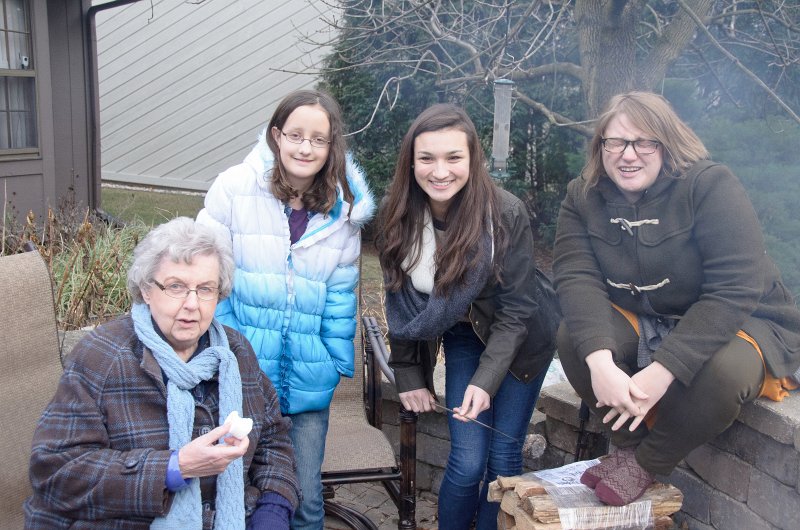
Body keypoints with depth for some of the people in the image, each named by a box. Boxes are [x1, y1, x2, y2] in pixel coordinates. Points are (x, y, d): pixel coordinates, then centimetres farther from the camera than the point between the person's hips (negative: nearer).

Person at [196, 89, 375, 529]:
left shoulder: (345, 208, 0)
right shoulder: (234, 188, -9)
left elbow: (340, 296, 6)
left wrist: (337, 366, 3)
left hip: (307, 383, 2)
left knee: (305, 495, 8)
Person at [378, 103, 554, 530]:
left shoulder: (506, 213, -24)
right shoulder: (399, 214, -14)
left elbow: (517, 308, -18)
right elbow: (401, 302, -4)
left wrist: (486, 381, -24)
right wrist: (407, 375, -3)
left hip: (519, 339, -2)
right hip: (463, 337, 2)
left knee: (502, 456, -1)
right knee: (468, 461, -6)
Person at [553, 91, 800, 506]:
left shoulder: (711, 186, -19)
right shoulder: (583, 197, -5)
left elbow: (735, 290, -27)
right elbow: (577, 278, -20)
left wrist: (663, 370, -36)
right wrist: (600, 361, -39)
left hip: (741, 321, -3)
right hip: (640, 323, 4)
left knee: (723, 370, -36)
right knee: (572, 336, -24)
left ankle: (645, 465, -8)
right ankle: (630, 443, 0)